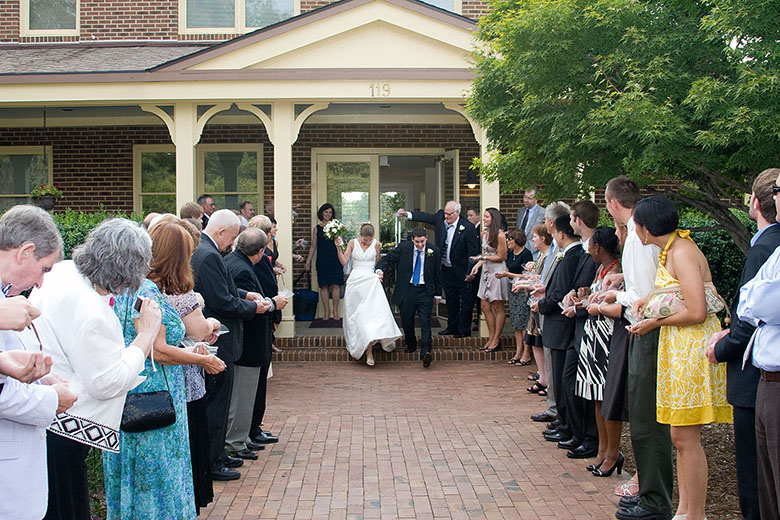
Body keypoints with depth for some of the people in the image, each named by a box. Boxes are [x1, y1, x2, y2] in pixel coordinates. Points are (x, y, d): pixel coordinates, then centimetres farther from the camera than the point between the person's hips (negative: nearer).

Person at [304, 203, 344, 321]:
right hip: (322, 261, 1)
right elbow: (313, 246, 12)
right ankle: (327, 311, 9)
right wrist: (308, 261, 9)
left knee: (336, 285, -4)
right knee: (324, 286, 1)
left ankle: (335, 310, 7)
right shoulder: (316, 229, 9)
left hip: (335, 260, -1)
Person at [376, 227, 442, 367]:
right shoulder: (403, 247, -3)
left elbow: (437, 274, 8)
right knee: (407, 321, 10)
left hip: (425, 291, -1)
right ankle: (411, 345, 33)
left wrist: (437, 294, 12)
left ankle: (425, 351, -17)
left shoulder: (434, 251, -1)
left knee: (425, 321, -12)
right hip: (406, 290, 1)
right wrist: (380, 269, -21)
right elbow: (388, 259, 1)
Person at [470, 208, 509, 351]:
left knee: (498, 308, 1)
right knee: (485, 306, 9)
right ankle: (491, 338, 19)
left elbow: (501, 257, -11)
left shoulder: (500, 235, -13)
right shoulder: (484, 233, 10)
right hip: (486, 271, 8)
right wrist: (477, 264, 4)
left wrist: (483, 258, -14)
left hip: (498, 272, -8)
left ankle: (496, 340, 9)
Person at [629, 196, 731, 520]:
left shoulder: (682, 252, -16)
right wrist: (650, 301, 5)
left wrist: (655, 322, -11)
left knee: (685, 438, -5)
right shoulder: (669, 249, 14)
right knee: (681, 437, 12)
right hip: (677, 347, 10)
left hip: (693, 346, -10)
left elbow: (697, 312, -21)